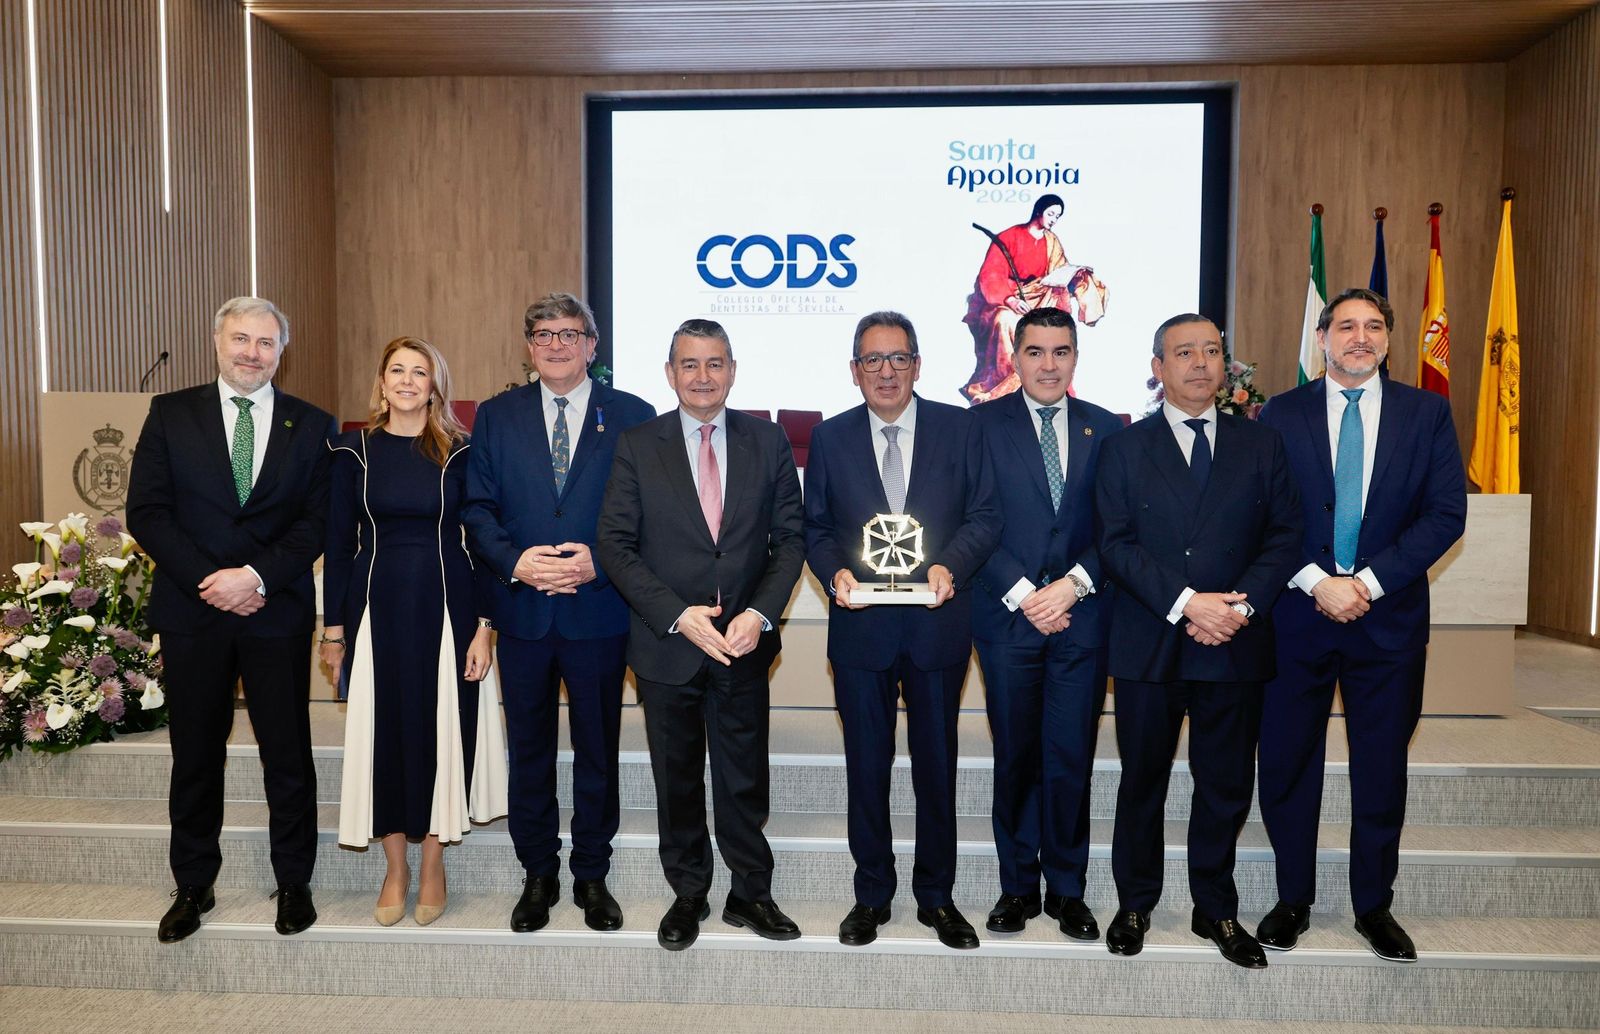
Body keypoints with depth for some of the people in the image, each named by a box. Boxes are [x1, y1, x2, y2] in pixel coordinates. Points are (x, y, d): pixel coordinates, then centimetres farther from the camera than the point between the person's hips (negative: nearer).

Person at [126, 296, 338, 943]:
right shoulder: (170, 414, 5)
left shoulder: (310, 425, 4)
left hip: (278, 613, 0)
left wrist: (258, 576, -15)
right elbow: (147, 512, -1)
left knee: (288, 755, 6)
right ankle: (193, 887, 27)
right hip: (192, 611, 1)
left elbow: (318, 520, -2)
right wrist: (209, 582, -12)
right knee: (195, 755, 11)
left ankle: (293, 883, 22)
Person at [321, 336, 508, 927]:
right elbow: (338, 542, 5)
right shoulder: (354, 451, 3)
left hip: (446, 606, -1)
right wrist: (334, 629, 2)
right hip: (378, 607, 1)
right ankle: (395, 870, 22)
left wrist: (484, 626, -6)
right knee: (383, 730, 6)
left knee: (441, 729, 4)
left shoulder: (459, 452, 0)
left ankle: (432, 867, 21)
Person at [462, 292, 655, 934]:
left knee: (597, 749, 10)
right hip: (522, 610, 2)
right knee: (529, 751, 12)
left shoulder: (633, 416, 1)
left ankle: (591, 876, 26)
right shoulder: (496, 417, 7)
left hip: (599, 610, -1)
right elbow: (477, 508, 2)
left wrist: (599, 564, -16)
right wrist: (516, 561, -15)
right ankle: (538, 875, 28)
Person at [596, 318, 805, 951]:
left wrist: (759, 614, -13)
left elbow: (790, 538, 2)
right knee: (676, 780, 13)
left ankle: (750, 894, 28)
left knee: (744, 780, 10)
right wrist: (678, 615, -15)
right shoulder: (638, 447, -1)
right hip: (667, 645, 0)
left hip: (744, 643, 1)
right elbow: (615, 545, -5)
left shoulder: (768, 442, 2)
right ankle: (688, 896, 30)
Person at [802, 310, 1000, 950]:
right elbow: (816, 529, 7)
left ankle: (936, 896, 28)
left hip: (938, 626, 0)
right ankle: (872, 896, 27)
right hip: (861, 628, 1)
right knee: (867, 766, 11)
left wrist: (950, 566, -18)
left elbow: (984, 515, 0)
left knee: (936, 766, 11)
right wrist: (835, 572, -13)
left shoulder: (959, 429, 2)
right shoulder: (829, 439, 5)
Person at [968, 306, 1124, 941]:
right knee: (1015, 758, 7)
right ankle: (1018, 887, 21)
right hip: (1007, 616, -1)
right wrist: (1023, 595, -10)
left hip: (1081, 617, 1)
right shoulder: (982, 424, 3)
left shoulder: (1106, 429, 9)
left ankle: (1067, 890, 21)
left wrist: (1074, 583, -10)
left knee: (1071, 758, 5)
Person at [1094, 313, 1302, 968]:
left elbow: (1284, 536, 3)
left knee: (1226, 785, 10)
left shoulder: (1262, 445, 10)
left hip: (1235, 645, 2)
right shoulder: (1123, 450, 4)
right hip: (1149, 645, -1)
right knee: (1142, 783, 9)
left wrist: (1242, 603, -13)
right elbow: (1116, 545, -5)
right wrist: (1185, 603, -17)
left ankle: (1216, 910, 28)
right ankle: (1135, 905, 26)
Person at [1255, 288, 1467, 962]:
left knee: (1382, 770, 9)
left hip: (1388, 617, 1)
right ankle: (1293, 900, 23)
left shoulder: (1427, 413, 5)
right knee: (1286, 765, 5)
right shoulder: (1281, 414, 3)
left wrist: (1367, 583, -12)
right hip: (1296, 614, 0)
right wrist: (1316, 582, -14)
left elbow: (1447, 512, -3)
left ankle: (1373, 907, 26)